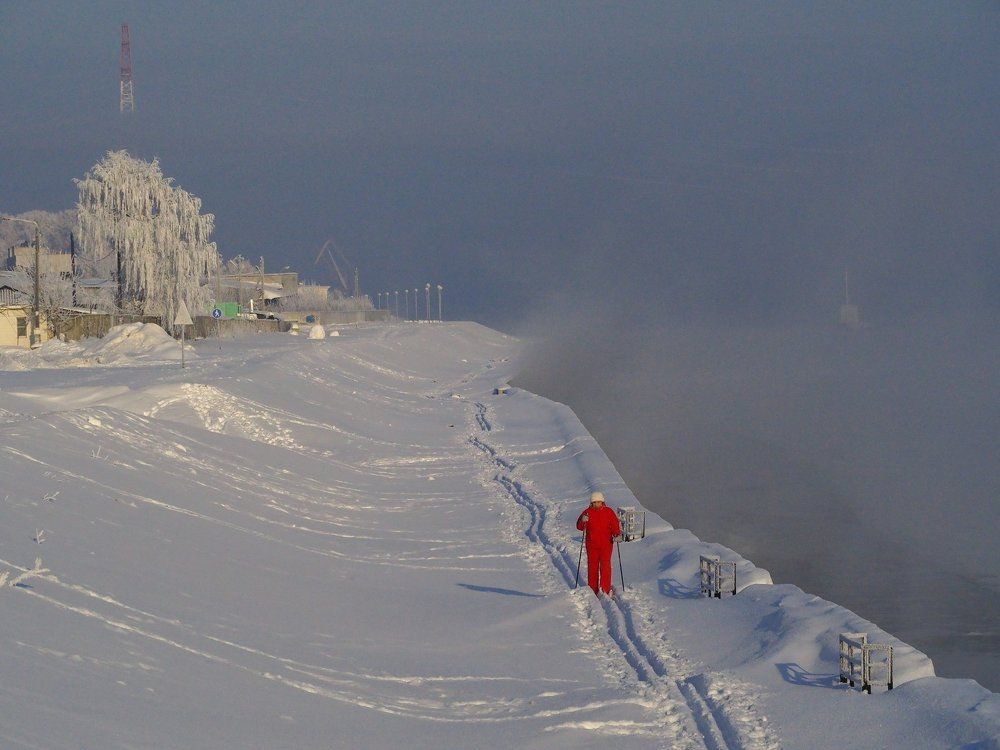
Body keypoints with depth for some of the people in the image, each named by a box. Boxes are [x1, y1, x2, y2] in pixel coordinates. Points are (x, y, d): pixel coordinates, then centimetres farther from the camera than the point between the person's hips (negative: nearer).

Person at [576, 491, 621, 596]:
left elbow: (615, 526, 5)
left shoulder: (609, 512, 3)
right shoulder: (587, 513, 2)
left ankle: (605, 589, -11)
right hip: (592, 545, 1)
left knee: (605, 565, -10)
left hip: (606, 544, -1)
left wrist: (617, 534, -14)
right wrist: (583, 521, -21)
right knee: (592, 566, 4)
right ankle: (593, 590, 11)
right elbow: (580, 527, 0)